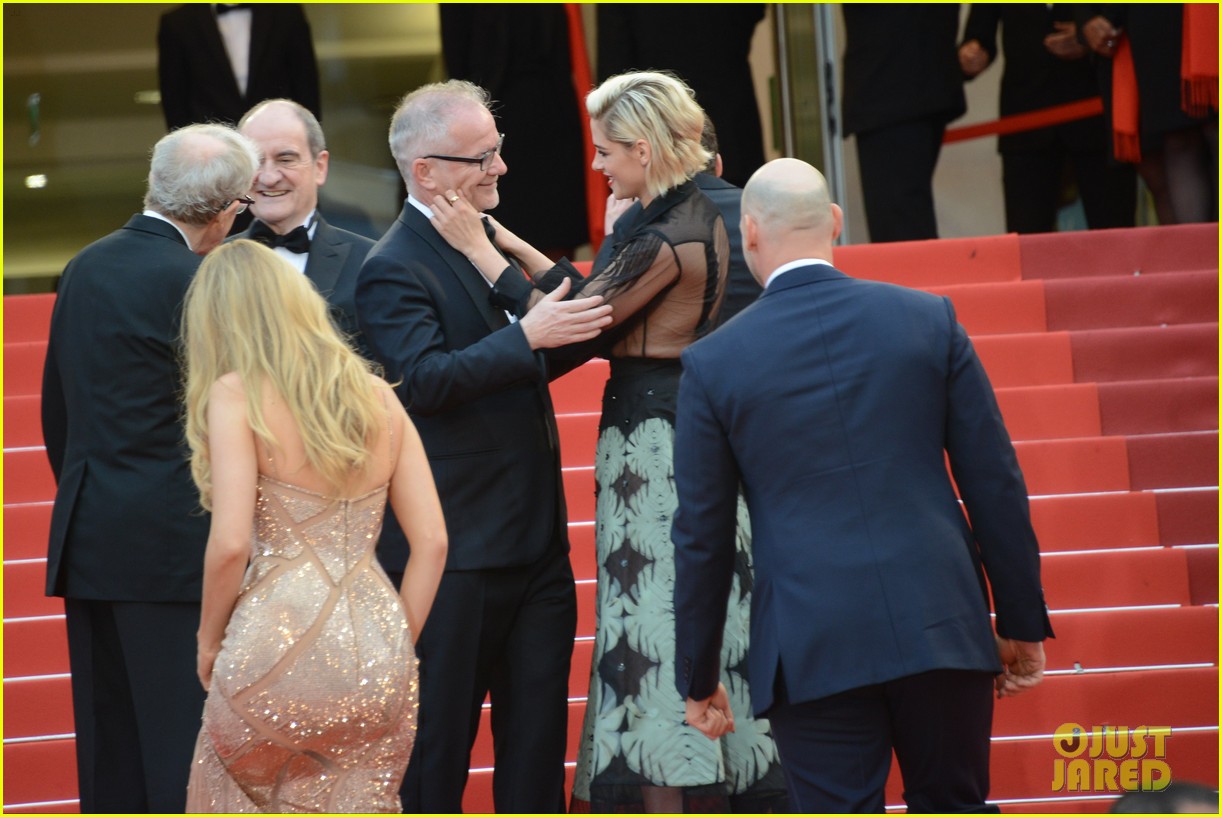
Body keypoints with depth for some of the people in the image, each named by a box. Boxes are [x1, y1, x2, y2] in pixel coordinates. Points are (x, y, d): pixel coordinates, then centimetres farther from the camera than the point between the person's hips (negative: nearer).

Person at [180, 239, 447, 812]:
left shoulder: (236, 394, -3)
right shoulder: (377, 395, 11)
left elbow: (230, 543, -12)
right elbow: (432, 540, 7)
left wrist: (209, 641, 4)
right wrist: (396, 646, 16)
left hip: (280, 643, -4)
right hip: (377, 658, 4)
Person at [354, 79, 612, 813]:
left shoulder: (485, 245, 14)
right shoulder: (393, 270, -12)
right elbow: (425, 376, -25)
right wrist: (526, 336, -32)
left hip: (535, 539, 8)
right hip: (453, 552, -8)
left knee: (536, 736, 12)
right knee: (437, 742, 1)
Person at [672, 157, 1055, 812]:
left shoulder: (714, 363, -1)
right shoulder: (928, 318, 2)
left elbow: (702, 537, 3)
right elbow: (996, 485, 3)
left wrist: (699, 679, 12)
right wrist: (1023, 623, 12)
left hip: (813, 651, -2)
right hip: (943, 628, 2)